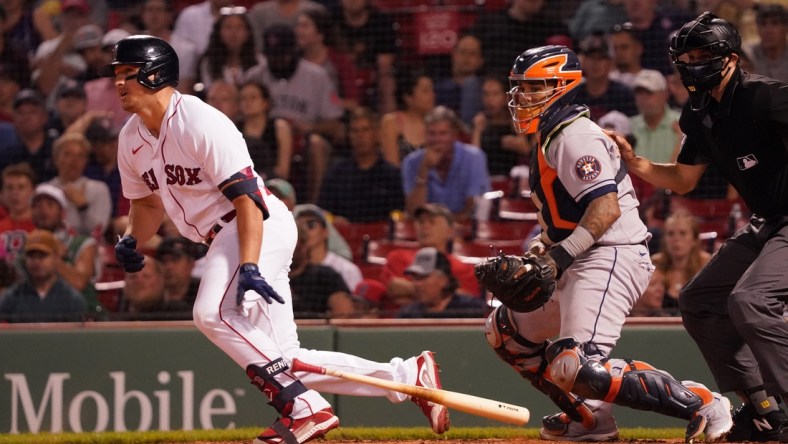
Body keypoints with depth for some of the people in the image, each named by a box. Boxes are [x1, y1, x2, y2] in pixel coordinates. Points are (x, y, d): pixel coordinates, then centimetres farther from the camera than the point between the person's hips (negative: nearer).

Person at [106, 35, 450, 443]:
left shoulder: (199, 122, -18)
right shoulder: (131, 138, 8)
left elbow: (246, 198, -23)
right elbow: (148, 201, 24)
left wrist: (249, 267, -32)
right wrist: (131, 241, 5)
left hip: (261, 227, -9)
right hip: (222, 237, 9)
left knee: (213, 312, -30)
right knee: (281, 359, 4)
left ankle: (303, 408, -25)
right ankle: (409, 376, 10)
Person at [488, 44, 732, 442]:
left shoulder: (574, 136, -12)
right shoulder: (550, 136, 20)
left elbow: (606, 208, -23)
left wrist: (558, 257, -28)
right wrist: (541, 246, 8)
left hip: (611, 258, -11)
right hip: (586, 264, 11)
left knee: (579, 368, -26)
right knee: (505, 331, 21)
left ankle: (700, 403, -21)